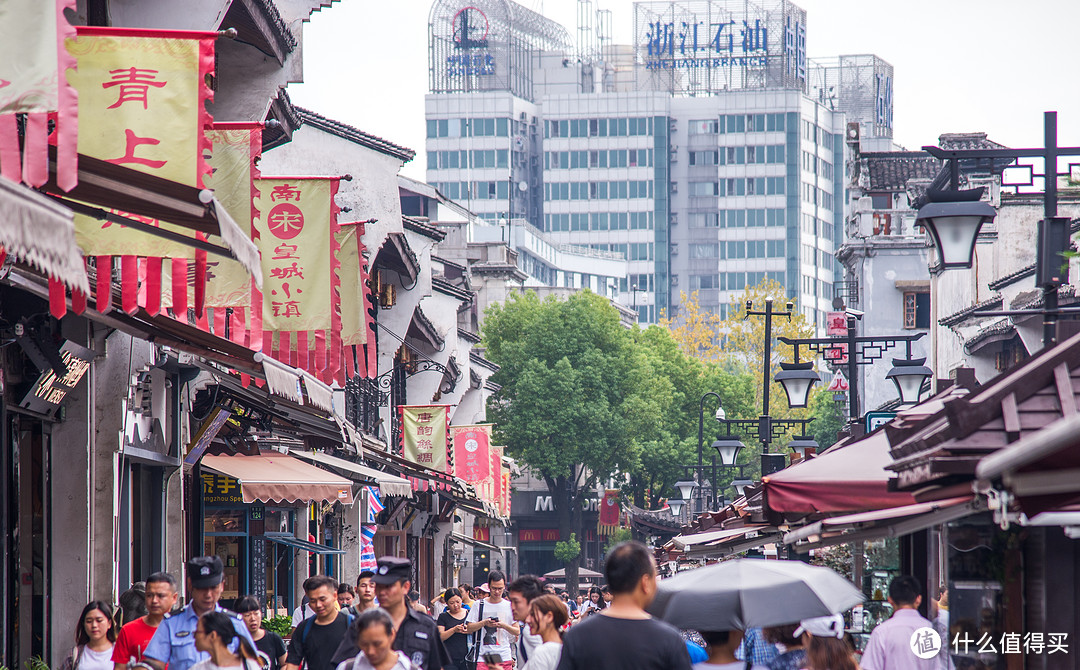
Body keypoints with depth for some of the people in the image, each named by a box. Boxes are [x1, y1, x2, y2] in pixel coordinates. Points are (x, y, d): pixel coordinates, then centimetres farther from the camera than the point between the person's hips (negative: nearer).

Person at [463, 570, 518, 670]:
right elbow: (469, 628, 3)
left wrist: (504, 626, -13)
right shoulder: (479, 605, 5)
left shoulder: (510, 606, 8)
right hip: (483, 657, -1)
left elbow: (517, 631, 7)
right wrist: (484, 623, -14)